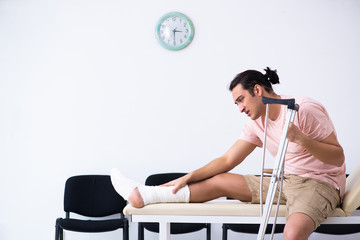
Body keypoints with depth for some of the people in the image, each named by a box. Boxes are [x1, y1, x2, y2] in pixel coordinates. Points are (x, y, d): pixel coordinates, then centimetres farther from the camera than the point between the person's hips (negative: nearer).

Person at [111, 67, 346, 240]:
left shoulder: (305, 109, -17)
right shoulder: (256, 123, 6)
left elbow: (337, 157, -16)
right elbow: (227, 160, 9)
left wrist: (300, 139, -30)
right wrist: (188, 178, 2)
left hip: (320, 183, -6)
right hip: (285, 181, 6)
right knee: (219, 181, 0)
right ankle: (143, 195, 2)